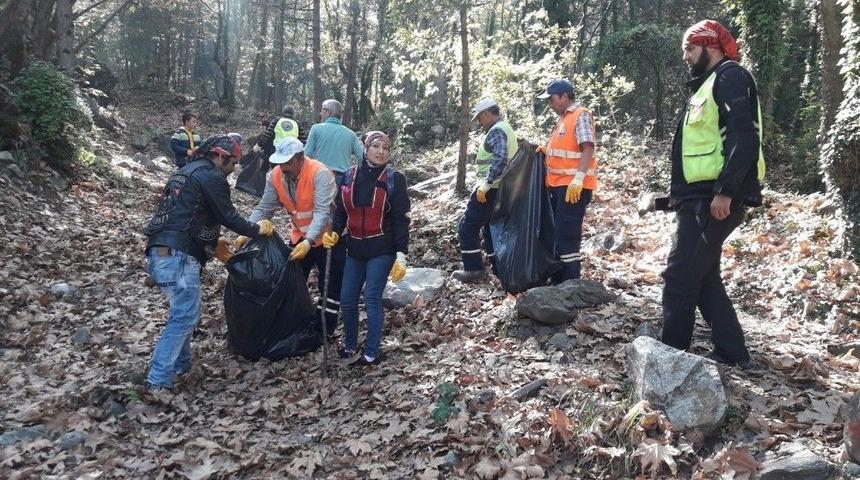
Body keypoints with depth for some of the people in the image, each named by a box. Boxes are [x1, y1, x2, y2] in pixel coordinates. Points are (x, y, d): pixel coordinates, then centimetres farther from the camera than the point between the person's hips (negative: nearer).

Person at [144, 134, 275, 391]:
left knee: (183, 313, 20)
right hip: (178, 255, -10)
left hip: (159, 253, 10)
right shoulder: (212, 177, -6)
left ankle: (180, 365, 25)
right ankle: (158, 382, -6)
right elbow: (228, 216, -6)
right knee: (185, 317, -6)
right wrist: (257, 229, 10)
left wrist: (212, 244, 31)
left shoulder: (187, 171, 24)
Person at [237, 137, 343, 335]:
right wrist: (247, 233, -21)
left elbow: (323, 211, -34)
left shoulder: (320, 173, -28)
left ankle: (324, 332, 17)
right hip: (300, 237, 6)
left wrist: (309, 241, -45)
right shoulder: (275, 176, -10)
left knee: (330, 287, 2)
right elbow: (264, 209, -7)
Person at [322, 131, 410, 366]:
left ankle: (371, 354, 10)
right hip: (355, 249, 5)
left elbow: (401, 220, -8)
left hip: (381, 250, -4)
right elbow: (341, 211, 11)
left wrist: (401, 255, -14)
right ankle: (350, 345, 30)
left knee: (372, 300, -4)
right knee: (347, 300, 8)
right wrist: (334, 232, -8)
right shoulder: (349, 176, 3)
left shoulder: (394, 179, -8)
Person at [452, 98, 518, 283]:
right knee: (491, 227, 15)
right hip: (501, 189, 10)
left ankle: (473, 269, -3)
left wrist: (485, 185, -28)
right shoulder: (505, 128, 19)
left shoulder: (496, 131, -13)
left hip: (491, 188, -10)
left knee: (468, 226, -5)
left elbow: (500, 160, -28)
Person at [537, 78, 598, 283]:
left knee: (567, 236, -9)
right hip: (559, 185, 10)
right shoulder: (564, 118, 19)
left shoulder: (581, 115, -8)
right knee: (557, 234, 13)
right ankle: (558, 281, 22)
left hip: (573, 186, -10)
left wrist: (578, 179, -26)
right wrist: (546, 150, 10)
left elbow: (587, 148, -18)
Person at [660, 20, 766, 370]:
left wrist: (725, 191, -25)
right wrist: (681, 195, 21)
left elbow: (744, 138, -19)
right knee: (703, 277, 12)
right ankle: (732, 352, 19)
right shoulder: (708, 85, 24)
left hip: (714, 198, -10)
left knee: (679, 277, -8)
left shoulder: (730, 76, -6)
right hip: (700, 197, 10)